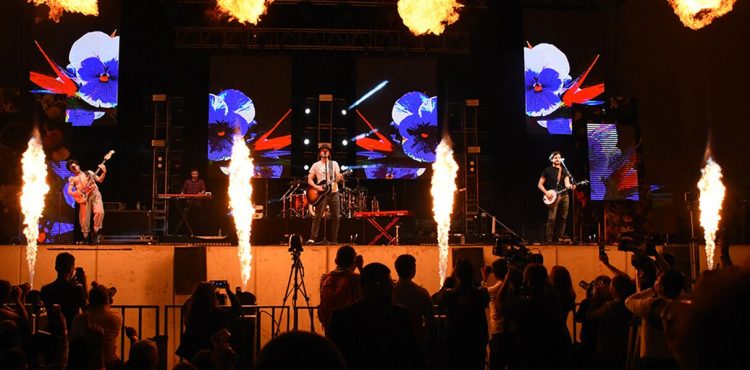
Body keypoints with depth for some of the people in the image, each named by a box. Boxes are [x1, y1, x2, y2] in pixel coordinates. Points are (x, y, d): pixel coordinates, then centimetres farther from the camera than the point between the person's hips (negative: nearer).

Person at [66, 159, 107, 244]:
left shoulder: (89, 173, 21)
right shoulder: (72, 179, 16)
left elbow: (100, 180, 13)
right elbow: (69, 191, 7)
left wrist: (104, 172, -4)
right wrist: (77, 193, -13)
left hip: (95, 194, 0)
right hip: (84, 197, 0)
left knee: (99, 211, -23)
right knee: (85, 218, -5)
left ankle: (95, 232, -7)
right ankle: (85, 236, 13)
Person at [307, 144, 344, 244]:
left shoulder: (334, 164, 11)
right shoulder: (316, 165, 6)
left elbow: (338, 177, 4)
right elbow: (309, 180, 4)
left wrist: (339, 178, -20)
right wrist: (316, 187, -14)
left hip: (334, 192, 2)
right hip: (322, 193, -2)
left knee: (335, 217, 0)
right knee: (318, 216, -10)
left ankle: (334, 239, 8)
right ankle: (312, 238, -9)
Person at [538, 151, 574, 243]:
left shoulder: (564, 171, 16)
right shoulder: (547, 171, 5)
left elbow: (567, 183, 1)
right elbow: (539, 185, 4)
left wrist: (570, 186, -22)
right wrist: (546, 193, -11)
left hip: (564, 195, 5)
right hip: (553, 197, -4)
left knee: (563, 218, 2)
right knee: (552, 218, -14)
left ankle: (558, 239, 9)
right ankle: (548, 240, -11)